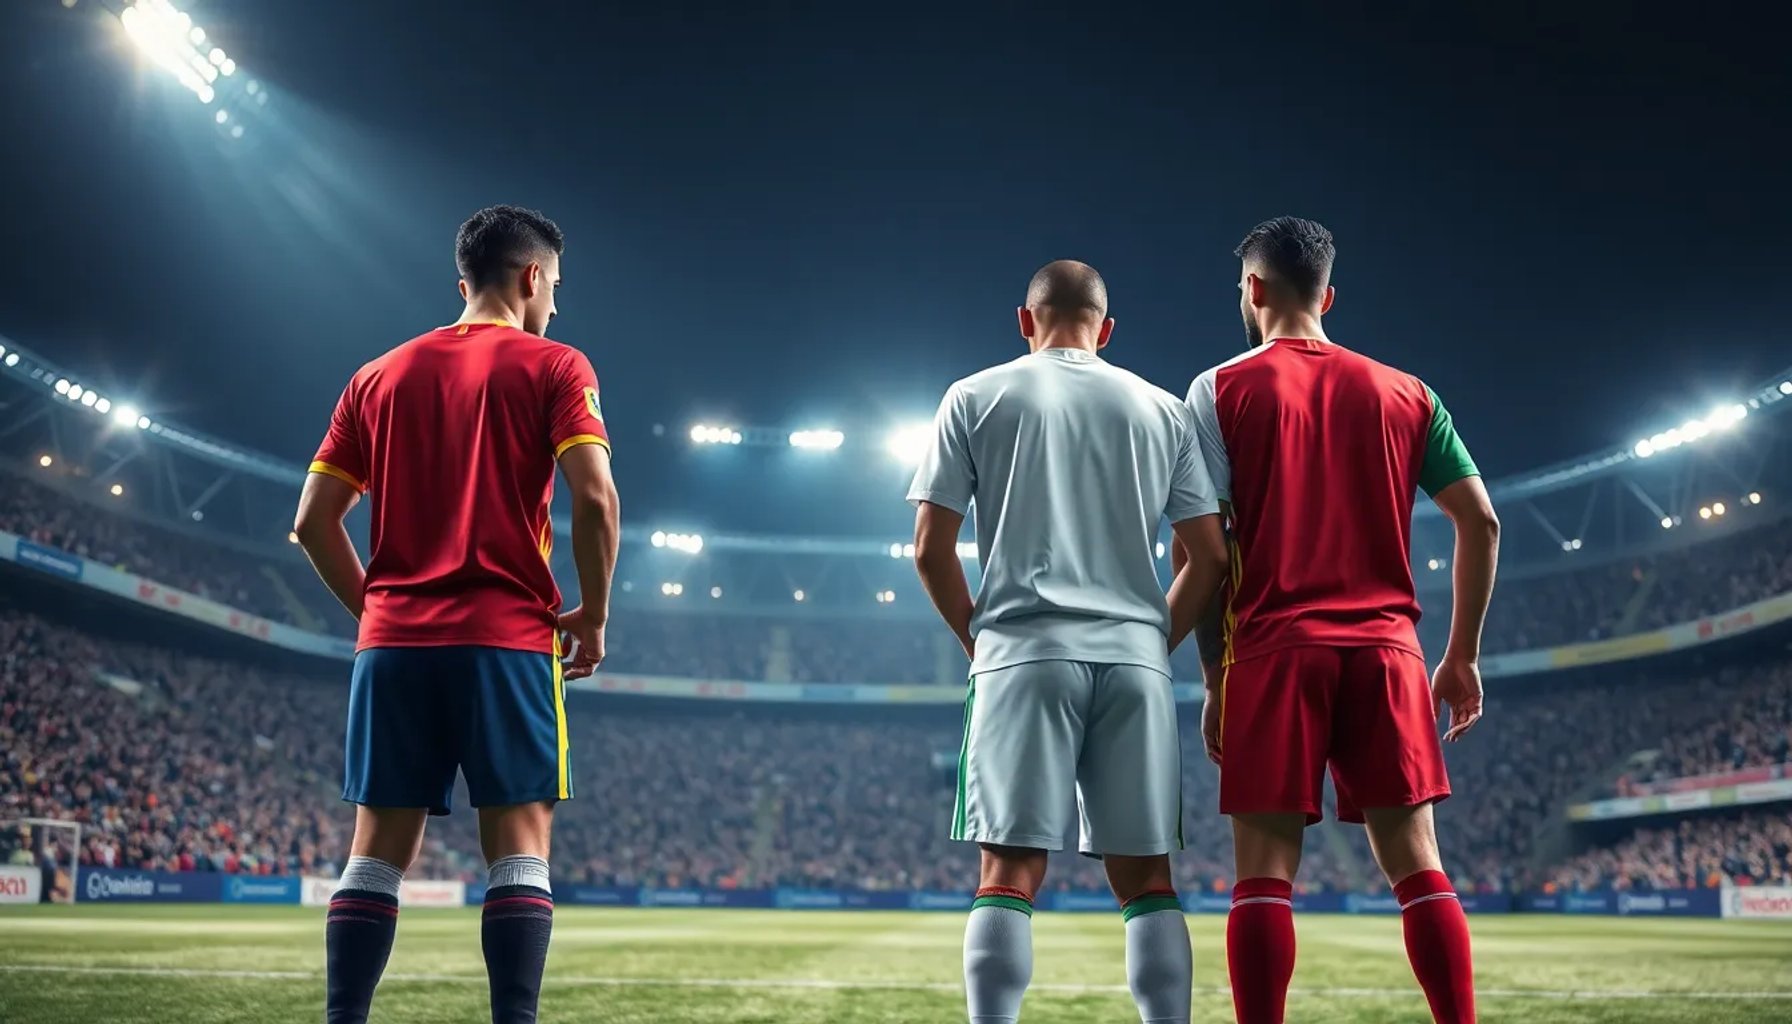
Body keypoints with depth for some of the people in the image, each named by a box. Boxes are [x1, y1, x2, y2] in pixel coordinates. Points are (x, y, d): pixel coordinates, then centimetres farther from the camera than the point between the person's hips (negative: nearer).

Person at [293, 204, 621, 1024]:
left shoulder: (380, 376, 15)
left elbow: (314, 520, 11)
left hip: (392, 643, 4)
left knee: (378, 848, 6)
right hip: (508, 640, -4)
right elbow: (594, 497, -11)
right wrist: (593, 615, 0)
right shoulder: (553, 367, 2)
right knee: (519, 843, 0)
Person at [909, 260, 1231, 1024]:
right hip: (1135, 658, 2)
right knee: (1146, 874, 7)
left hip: (1025, 652, -2)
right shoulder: (1162, 410, 13)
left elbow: (931, 548, 2)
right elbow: (1210, 560, 9)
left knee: (1010, 869, -2)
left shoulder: (976, 397, 7)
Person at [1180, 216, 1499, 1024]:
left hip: (1275, 646, -3)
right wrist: (1462, 655, 13)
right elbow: (1480, 521, 8)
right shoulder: (1404, 394, 13)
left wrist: (1213, 678, 2)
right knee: (1416, 861, 6)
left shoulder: (1221, 390, 4)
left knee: (1265, 869, -1)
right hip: (1385, 645, 3)